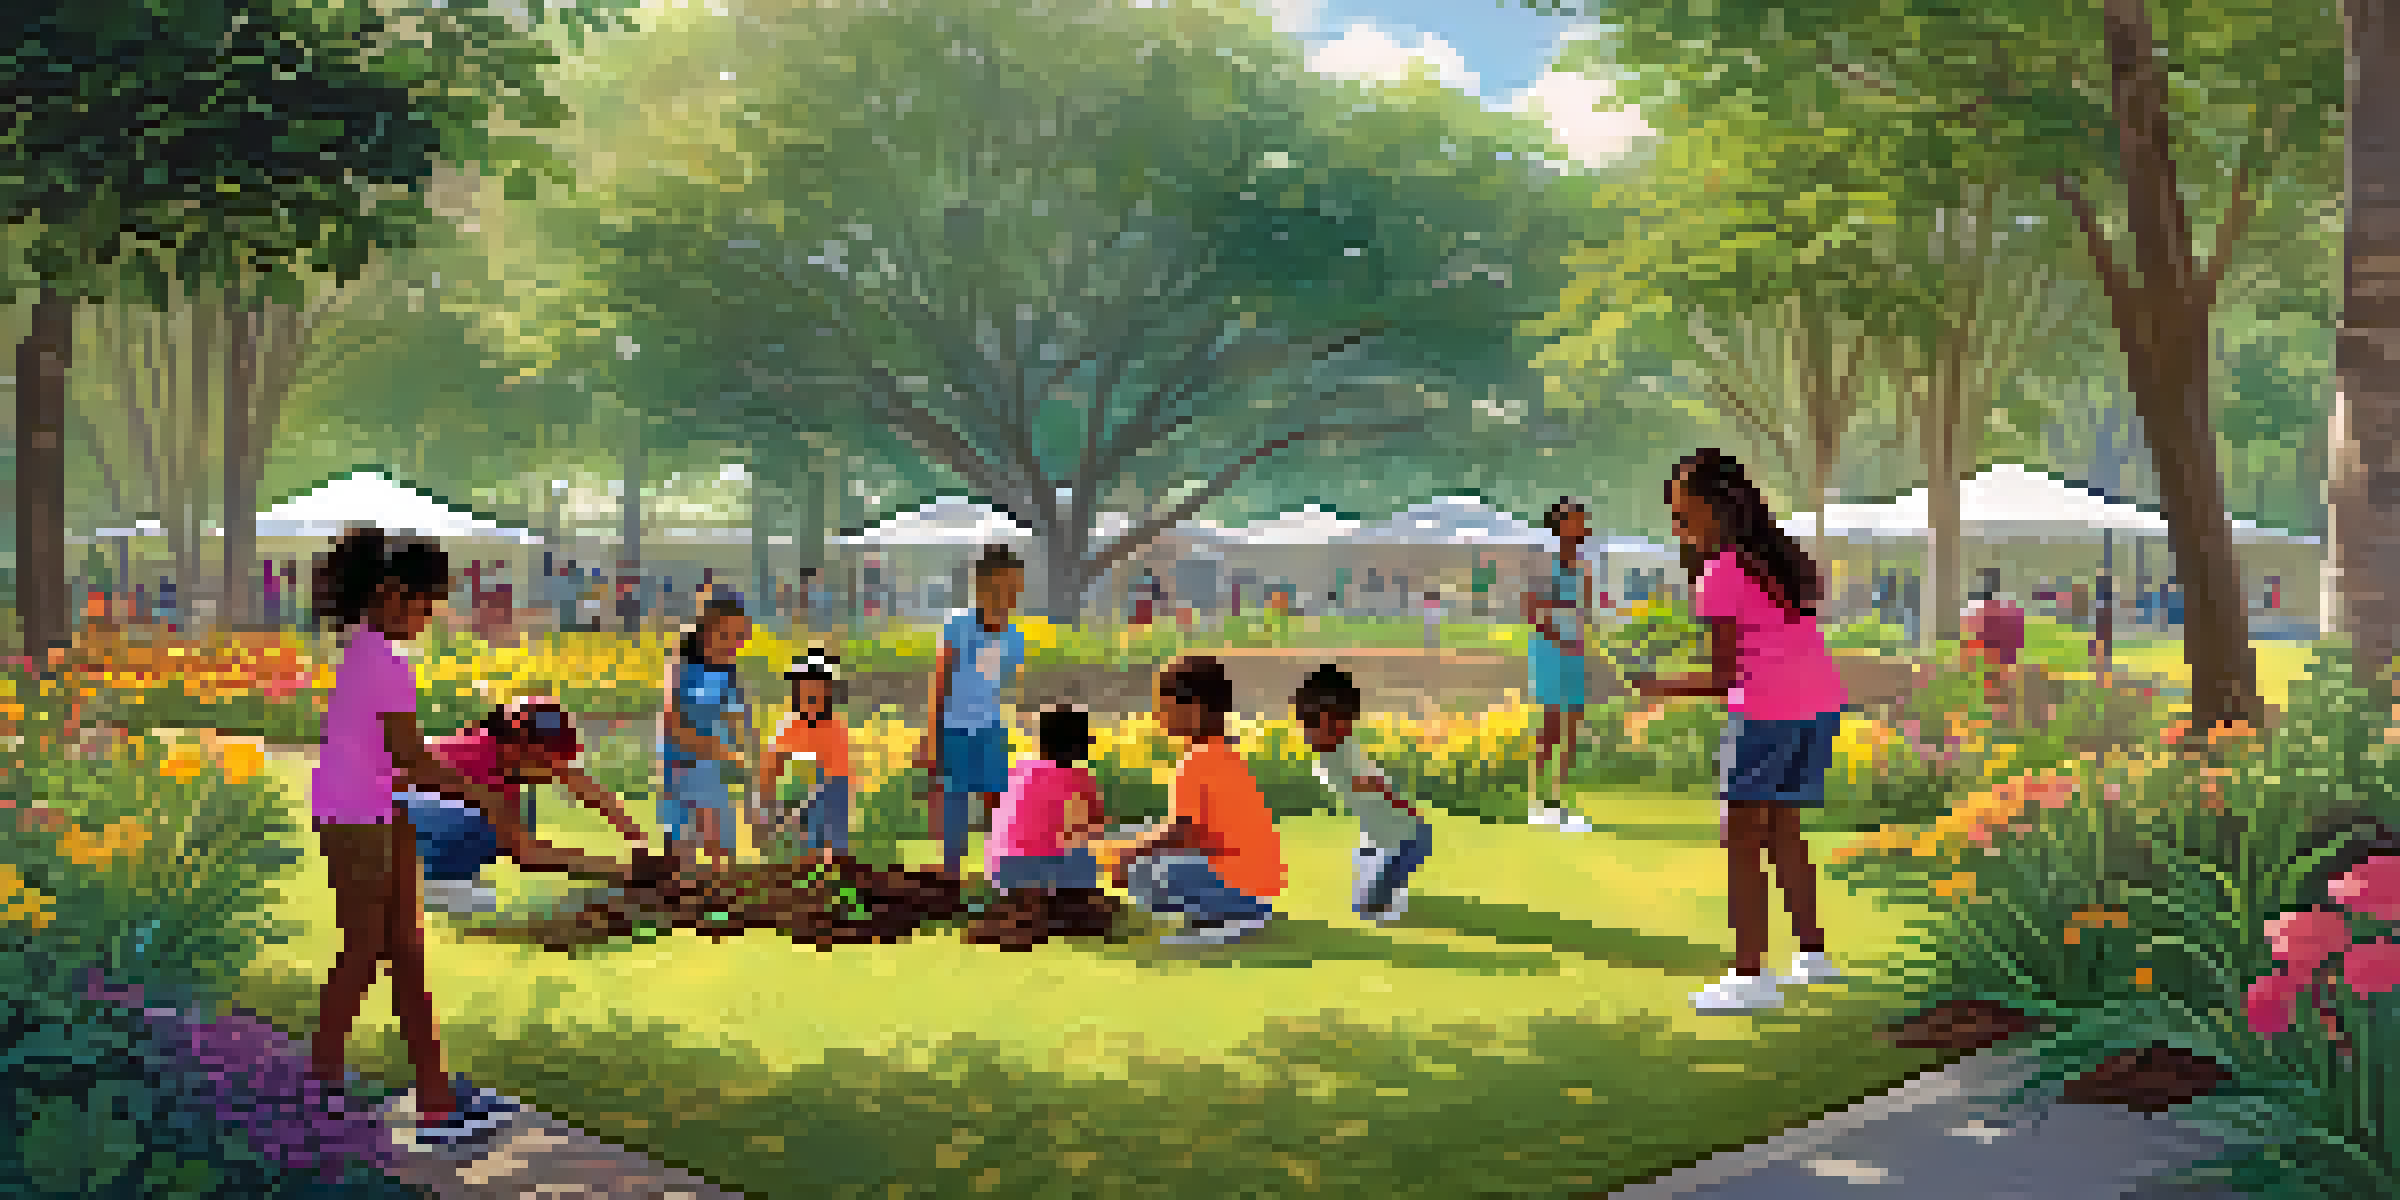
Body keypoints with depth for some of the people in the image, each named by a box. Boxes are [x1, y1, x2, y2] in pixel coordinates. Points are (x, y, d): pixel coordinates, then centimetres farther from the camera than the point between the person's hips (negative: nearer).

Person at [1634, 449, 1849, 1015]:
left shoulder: (1719, 574, -12)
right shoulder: (1777, 555, 11)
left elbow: (1724, 676, -12)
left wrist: (1659, 687, -1)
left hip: (1768, 713, -8)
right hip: (1821, 703, 9)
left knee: (1741, 842, -1)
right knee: (1784, 834, 21)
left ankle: (1748, 976, -2)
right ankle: (1813, 954, 30)